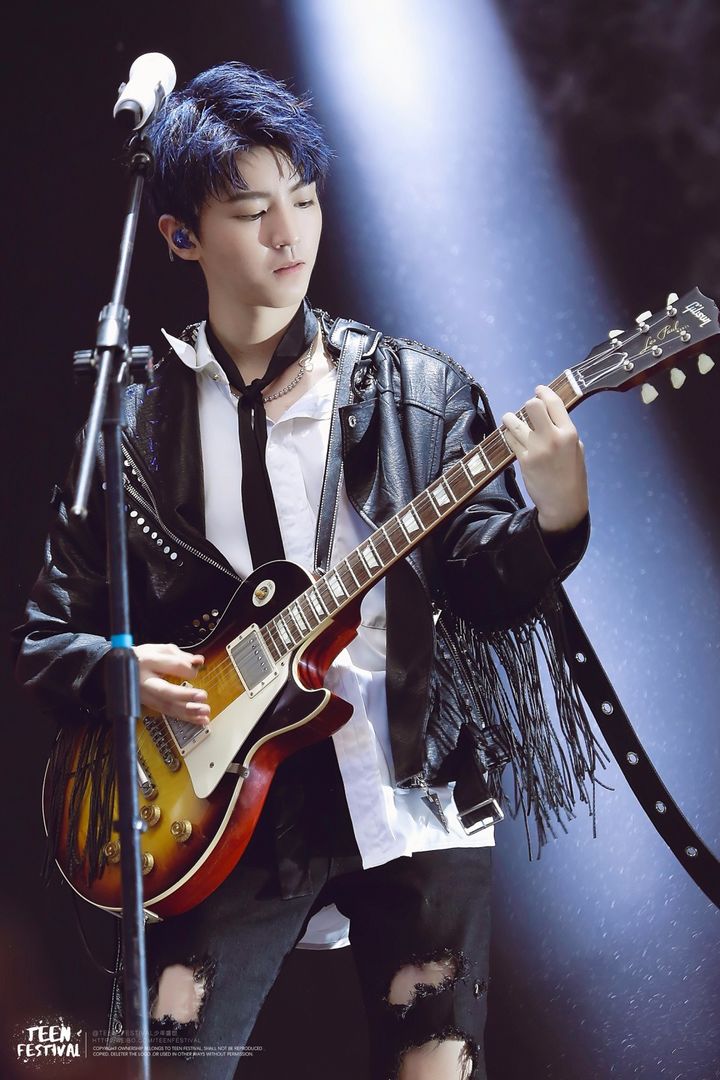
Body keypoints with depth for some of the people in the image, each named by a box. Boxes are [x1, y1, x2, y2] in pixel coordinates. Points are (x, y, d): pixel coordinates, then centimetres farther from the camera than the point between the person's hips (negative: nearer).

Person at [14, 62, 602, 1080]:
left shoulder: (416, 391, 5)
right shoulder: (133, 423, 6)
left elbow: (485, 588, -2)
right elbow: (47, 638, 10)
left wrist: (553, 517, -22)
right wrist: (120, 671, -11)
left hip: (415, 793, 0)